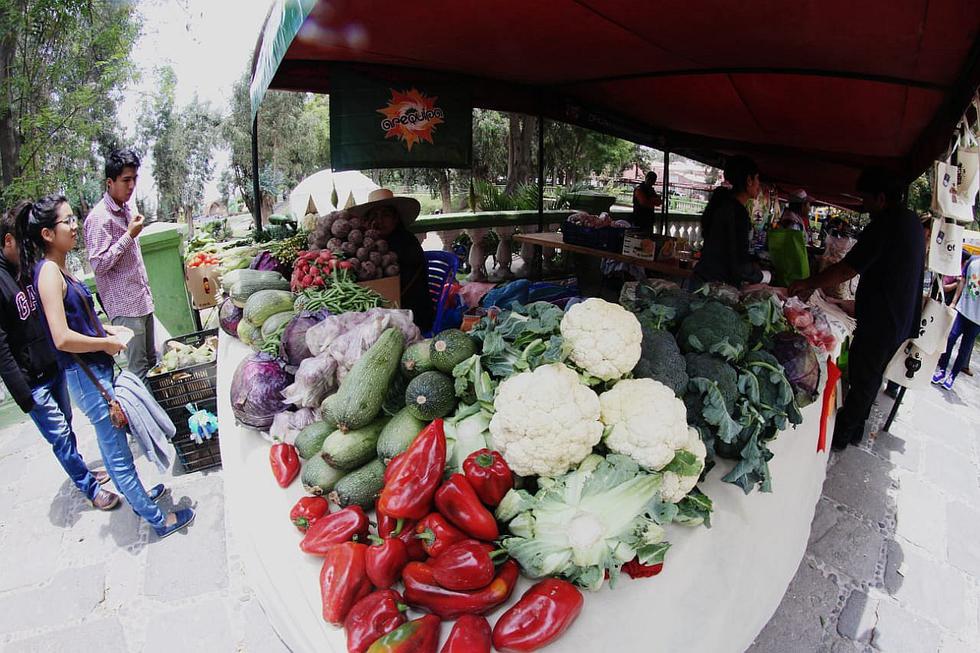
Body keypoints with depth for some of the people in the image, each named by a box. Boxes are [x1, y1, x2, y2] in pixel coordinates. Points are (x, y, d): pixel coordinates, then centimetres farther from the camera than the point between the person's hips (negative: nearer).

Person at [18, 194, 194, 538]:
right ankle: (158, 519, 13)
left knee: (113, 443, 24)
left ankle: (137, 494, 43)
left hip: (95, 369, 10)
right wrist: (108, 343, -15)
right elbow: (62, 338, -27)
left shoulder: (58, 268, 9)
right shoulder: (48, 272, -20)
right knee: (117, 451, 2)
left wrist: (106, 329, 9)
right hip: (85, 374, -10)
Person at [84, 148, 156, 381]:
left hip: (142, 300, 9)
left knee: (152, 362, 14)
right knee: (138, 369, -4)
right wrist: (130, 235, -19)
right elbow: (99, 264, -19)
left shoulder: (125, 209, 14)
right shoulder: (99, 218, -14)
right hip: (124, 305, -9)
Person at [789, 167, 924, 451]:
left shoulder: (884, 225, -20)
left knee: (861, 378, 2)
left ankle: (841, 435, 14)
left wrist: (809, 284, -12)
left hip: (880, 320, -9)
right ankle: (855, 428, 31)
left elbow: (846, 269, -22)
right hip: (902, 319, 9)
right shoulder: (912, 221, 10)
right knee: (873, 376, 18)